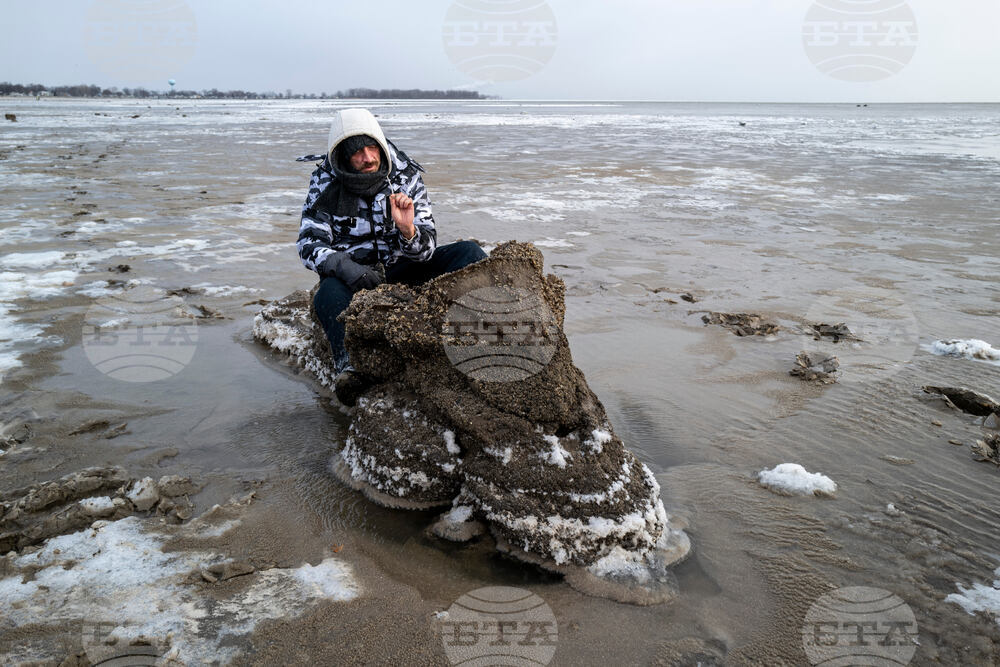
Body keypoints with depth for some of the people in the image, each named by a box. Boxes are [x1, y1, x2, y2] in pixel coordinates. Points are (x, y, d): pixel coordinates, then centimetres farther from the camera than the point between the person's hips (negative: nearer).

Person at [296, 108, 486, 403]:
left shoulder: (406, 178, -5)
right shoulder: (326, 183, -6)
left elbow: (425, 249, -10)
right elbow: (309, 243, -12)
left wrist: (408, 231, -35)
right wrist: (343, 265, -33)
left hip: (401, 268, 2)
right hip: (350, 275, -1)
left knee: (468, 252, -18)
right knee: (329, 295, -37)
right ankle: (350, 367, -52)